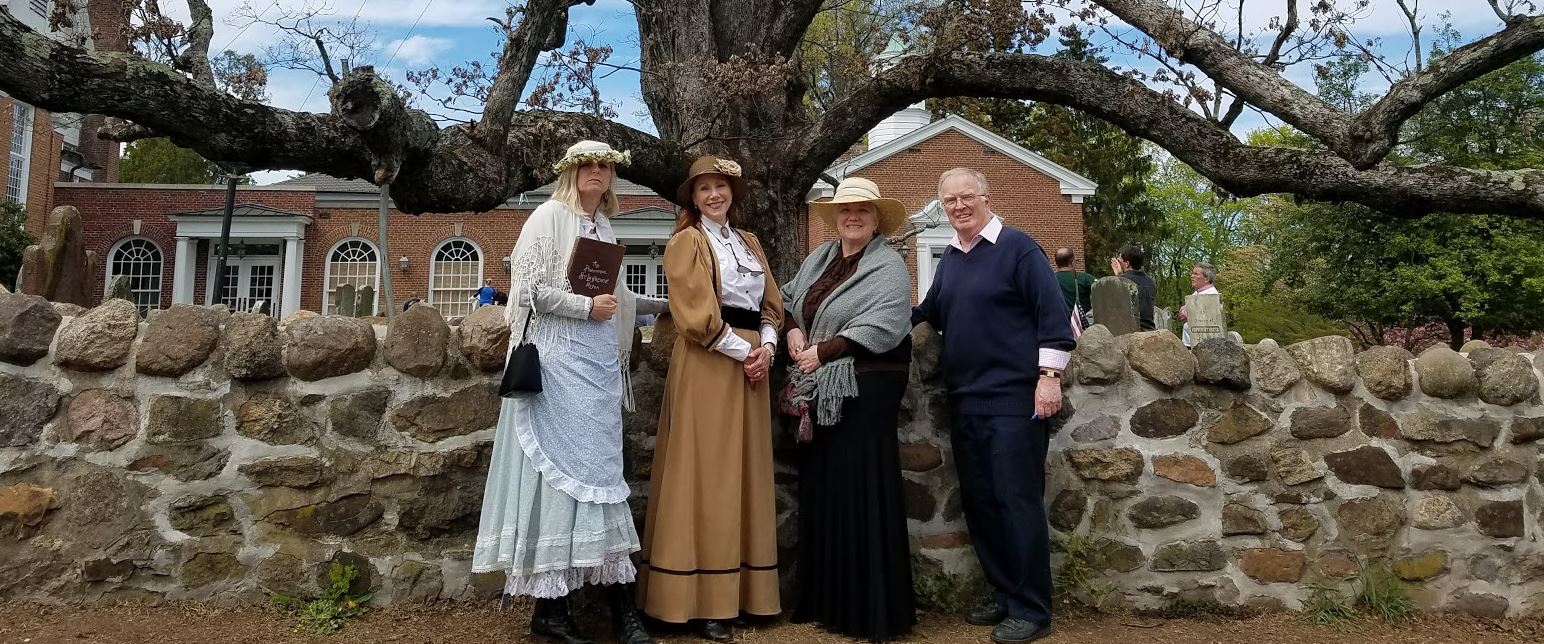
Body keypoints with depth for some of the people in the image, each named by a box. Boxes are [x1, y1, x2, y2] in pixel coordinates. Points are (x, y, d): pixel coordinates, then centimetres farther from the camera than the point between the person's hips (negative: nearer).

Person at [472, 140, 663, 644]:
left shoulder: (604, 225, 19)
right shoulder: (549, 217, -1)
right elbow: (529, 289, -10)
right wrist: (587, 306, -11)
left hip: (600, 358, 7)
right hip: (560, 357, -7)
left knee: (599, 470, 5)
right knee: (565, 470, -7)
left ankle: (620, 602, 8)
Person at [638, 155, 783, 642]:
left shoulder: (749, 243, 18)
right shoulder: (686, 242, -2)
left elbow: (771, 302, 15)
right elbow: (696, 313, -12)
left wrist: (767, 346, -3)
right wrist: (742, 351, -12)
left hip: (751, 364, 7)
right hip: (707, 366, -7)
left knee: (744, 475, 8)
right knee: (707, 475, -5)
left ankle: (740, 590, 17)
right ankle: (703, 602, 0)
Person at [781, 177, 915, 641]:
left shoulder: (889, 266, -5)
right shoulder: (818, 258, 15)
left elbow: (882, 326, -17)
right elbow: (788, 299, 22)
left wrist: (822, 351, -15)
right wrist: (793, 330, 0)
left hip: (865, 391, -7)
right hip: (819, 392, 7)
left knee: (861, 493, -4)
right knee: (821, 491, 10)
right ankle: (826, 601, 23)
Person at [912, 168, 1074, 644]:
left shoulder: (1016, 246, -6)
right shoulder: (948, 259, 14)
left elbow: (1052, 313, -10)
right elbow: (930, 313, 23)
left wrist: (1049, 375, -16)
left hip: (1014, 396, -7)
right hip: (965, 400, 7)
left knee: (1018, 500, -4)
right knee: (977, 500, 11)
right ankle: (1005, 594, 25)